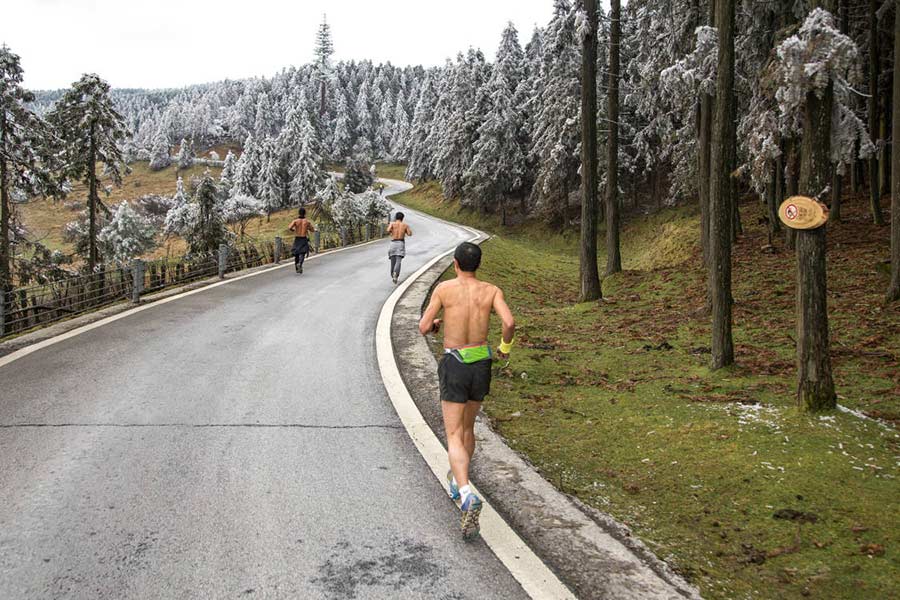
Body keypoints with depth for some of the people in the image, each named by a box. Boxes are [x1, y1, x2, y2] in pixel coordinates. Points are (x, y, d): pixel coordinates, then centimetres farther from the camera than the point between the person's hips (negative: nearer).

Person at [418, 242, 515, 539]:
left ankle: (467, 496, -25)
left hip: (454, 365, -3)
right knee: (468, 428, 25)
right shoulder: (492, 290, -1)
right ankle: (458, 481, 43)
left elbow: (423, 328, -6)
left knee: (454, 437, -4)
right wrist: (505, 347, 5)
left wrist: (434, 325, 19)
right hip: (481, 364, 3)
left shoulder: (444, 288, -5)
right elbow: (509, 322, -16)